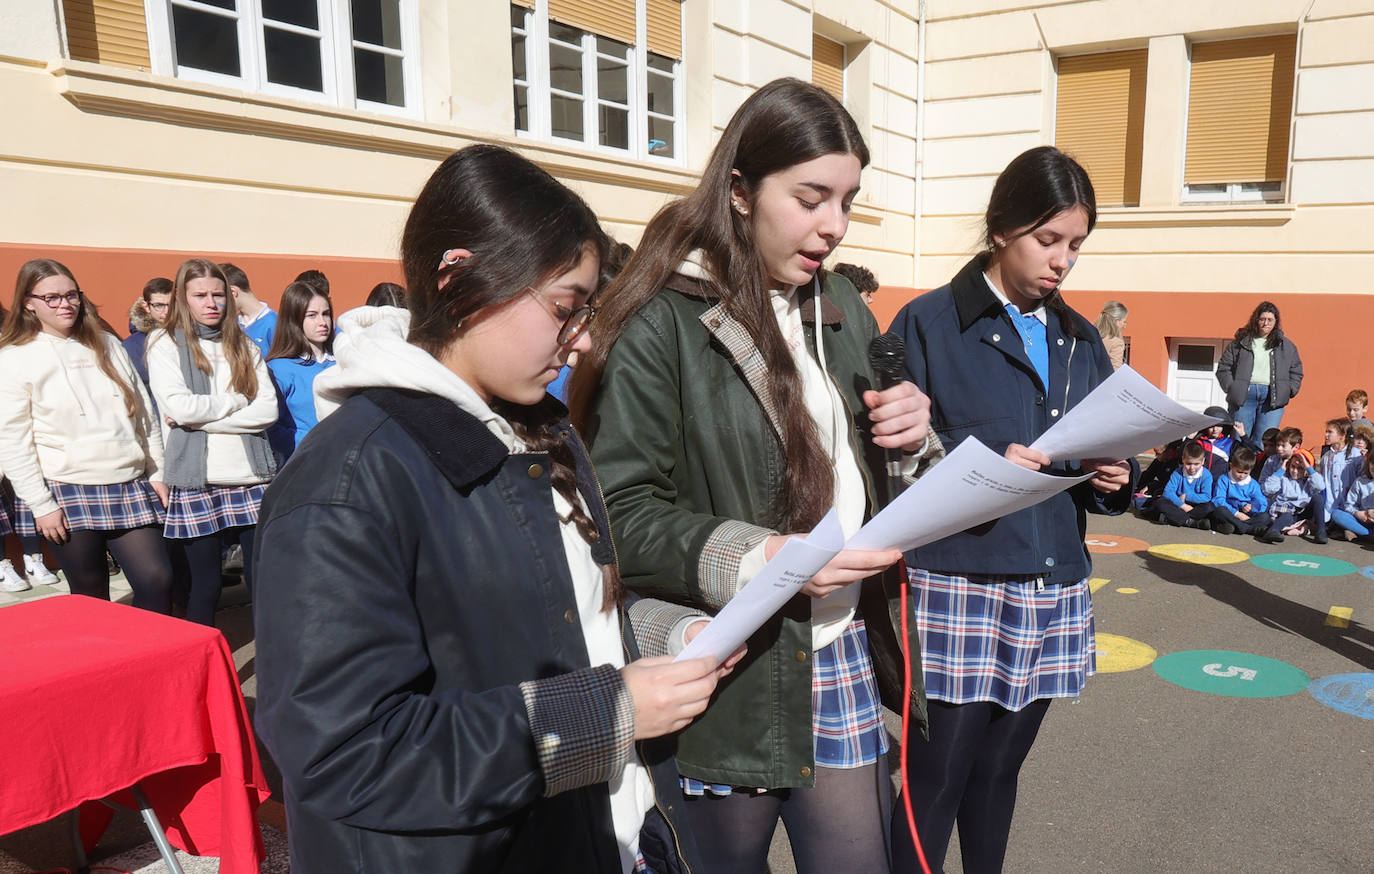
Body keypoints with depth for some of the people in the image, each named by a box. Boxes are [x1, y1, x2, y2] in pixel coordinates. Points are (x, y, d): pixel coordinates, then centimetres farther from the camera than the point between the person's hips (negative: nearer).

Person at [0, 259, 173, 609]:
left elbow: (144, 414, 13)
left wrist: (157, 474, 9)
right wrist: (40, 505, -9)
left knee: (157, 580, -3)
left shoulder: (107, 345, 10)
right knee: (91, 597, 5)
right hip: (66, 495, -3)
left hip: (129, 488, 3)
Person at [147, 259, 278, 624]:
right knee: (205, 585, 5)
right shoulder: (165, 344, 3)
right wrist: (237, 401, -2)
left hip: (252, 478, 3)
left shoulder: (243, 345, 12)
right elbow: (179, 406, -13)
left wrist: (202, 417, -8)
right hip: (196, 483, -2)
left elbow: (268, 410, -1)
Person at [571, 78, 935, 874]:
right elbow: (621, 512, -15)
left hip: (845, 660, 6)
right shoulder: (662, 322, -12)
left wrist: (914, 433, -1)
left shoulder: (842, 309, 11)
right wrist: (760, 560, -26)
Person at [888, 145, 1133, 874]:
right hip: (956, 587, -5)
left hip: (1053, 592, 5)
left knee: (999, 770, 15)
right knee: (936, 778, 0)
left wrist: (1113, 479, -4)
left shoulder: (1080, 341, 14)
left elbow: (1099, 465, 18)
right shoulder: (930, 325, -4)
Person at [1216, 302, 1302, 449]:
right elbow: (1223, 368, 7)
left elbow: (1296, 372, 18)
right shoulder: (1240, 342, 8)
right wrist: (1231, 388, -6)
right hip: (1244, 395, -1)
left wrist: (1289, 391, 3)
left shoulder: (1286, 346, 15)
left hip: (1272, 398, 1)